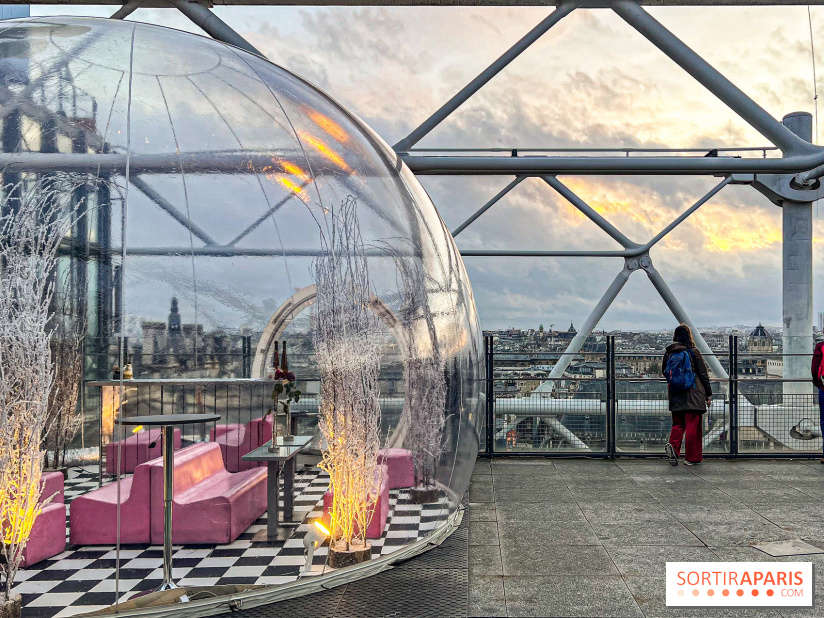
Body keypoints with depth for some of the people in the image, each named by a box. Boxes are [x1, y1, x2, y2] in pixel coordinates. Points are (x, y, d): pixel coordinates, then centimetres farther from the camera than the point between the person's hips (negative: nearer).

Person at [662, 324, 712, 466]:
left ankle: (673, 445, -12)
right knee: (692, 426, 3)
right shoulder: (693, 352, -7)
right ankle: (691, 458, 6)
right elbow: (703, 374, -3)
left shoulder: (668, 353, 2)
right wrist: (708, 394, 4)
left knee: (678, 424, 14)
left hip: (676, 397, 3)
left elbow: (664, 372, 15)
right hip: (693, 396, -3)